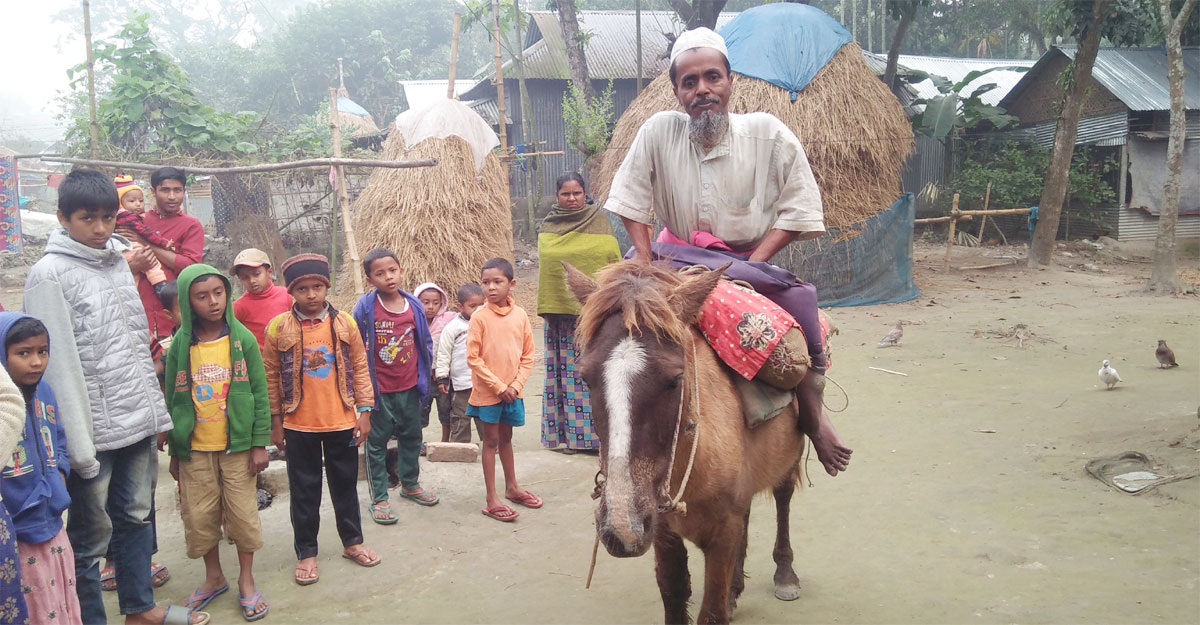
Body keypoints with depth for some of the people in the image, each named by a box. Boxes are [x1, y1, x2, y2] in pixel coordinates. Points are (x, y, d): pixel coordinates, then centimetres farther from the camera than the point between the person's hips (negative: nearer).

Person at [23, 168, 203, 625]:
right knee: (91, 535, 3)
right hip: (95, 432, -7)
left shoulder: (119, 261, 11)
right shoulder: (49, 275, -10)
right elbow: (59, 364, -14)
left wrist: (157, 410, 14)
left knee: (136, 517, 18)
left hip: (139, 421, 7)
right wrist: (78, 446, -17)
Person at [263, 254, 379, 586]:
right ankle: (306, 552, 21)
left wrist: (364, 411, 0)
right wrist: (275, 423, 2)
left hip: (342, 421, 1)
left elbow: (360, 368, 3)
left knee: (345, 484, 14)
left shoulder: (344, 323, -2)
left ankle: (352, 541, 30)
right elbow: (271, 377, 0)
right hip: (299, 425, -1)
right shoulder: (279, 327, -6)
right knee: (304, 490, 9)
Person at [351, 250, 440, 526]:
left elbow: (425, 342, 9)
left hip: (409, 387, 4)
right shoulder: (366, 308, -12)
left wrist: (424, 374, 8)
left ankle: (410, 484, 39)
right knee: (376, 443, 5)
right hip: (378, 389, -4)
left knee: (412, 437, 19)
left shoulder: (414, 306, -2)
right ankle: (379, 498, 16)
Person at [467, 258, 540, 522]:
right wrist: (498, 386, -14)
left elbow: (527, 355, 3)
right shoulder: (480, 317, -13)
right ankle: (491, 499, 10)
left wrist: (516, 384, -8)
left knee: (506, 437, 19)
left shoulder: (520, 314, -3)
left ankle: (512, 487, 34)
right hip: (487, 391, -3)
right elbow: (473, 358, -13)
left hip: (512, 390, 3)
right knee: (491, 441, 4)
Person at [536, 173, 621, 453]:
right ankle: (567, 432, 9)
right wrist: (546, 307, 7)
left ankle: (598, 430, 2)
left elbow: (613, 262, 2)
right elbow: (544, 267, 14)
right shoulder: (548, 227, 10)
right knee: (565, 371, 4)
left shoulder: (599, 221, 2)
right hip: (560, 309, 3)